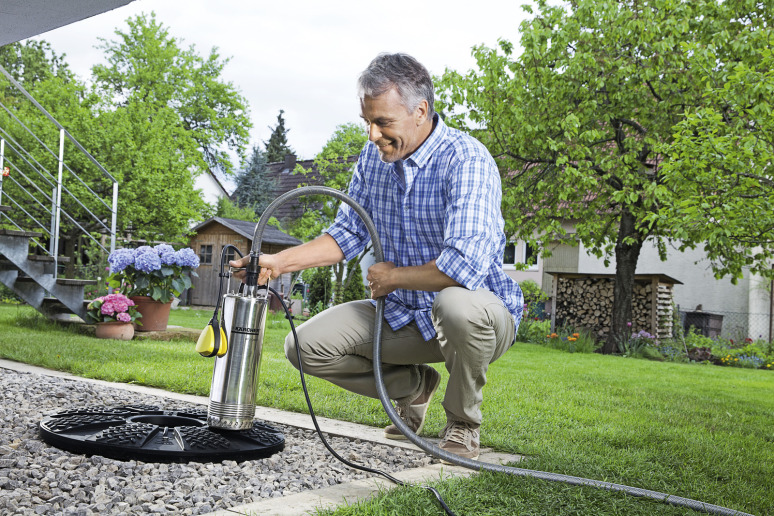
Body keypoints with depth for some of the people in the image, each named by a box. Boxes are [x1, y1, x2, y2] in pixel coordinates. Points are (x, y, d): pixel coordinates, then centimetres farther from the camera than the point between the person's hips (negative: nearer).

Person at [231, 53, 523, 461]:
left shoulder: (467, 161, -24)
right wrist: (280, 261, -5)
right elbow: (348, 233, 8)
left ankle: (463, 422, -10)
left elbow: (465, 265, -35)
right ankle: (413, 386, 17)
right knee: (306, 345, -7)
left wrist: (391, 277, -19)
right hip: (402, 315, 7)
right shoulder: (374, 155, 1)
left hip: (484, 316, -6)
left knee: (457, 303, -41)